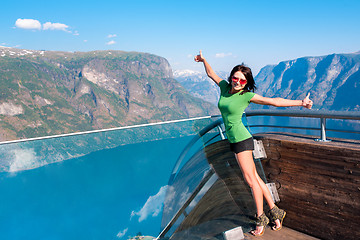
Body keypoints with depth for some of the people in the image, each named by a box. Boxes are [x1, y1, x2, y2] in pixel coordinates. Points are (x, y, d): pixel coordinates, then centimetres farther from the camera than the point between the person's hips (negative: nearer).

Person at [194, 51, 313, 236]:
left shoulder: (247, 95, -10)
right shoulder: (225, 87, 6)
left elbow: (274, 101, -11)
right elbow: (211, 74, 22)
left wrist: (300, 103, -14)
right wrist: (203, 60, 31)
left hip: (242, 140, -7)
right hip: (234, 141, 7)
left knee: (250, 179, -2)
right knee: (254, 177, 10)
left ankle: (260, 218, 12)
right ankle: (274, 211, 19)